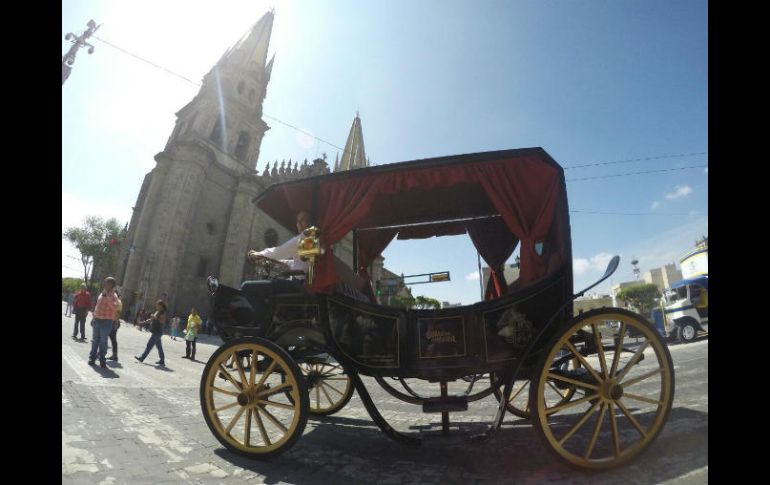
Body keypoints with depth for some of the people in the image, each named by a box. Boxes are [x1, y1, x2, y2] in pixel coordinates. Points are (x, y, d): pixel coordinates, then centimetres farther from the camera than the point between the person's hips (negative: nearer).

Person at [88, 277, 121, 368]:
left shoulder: (113, 296, -12)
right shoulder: (102, 294, 11)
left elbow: (115, 308, -29)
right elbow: (97, 306, 21)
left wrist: (108, 296, -31)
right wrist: (94, 318, 21)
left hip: (106, 322, -6)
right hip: (97, 320, 6)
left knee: (103, 341, 2)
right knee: (95, 340, 13)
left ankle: (102, 359, 12)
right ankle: (92, 357, 24)